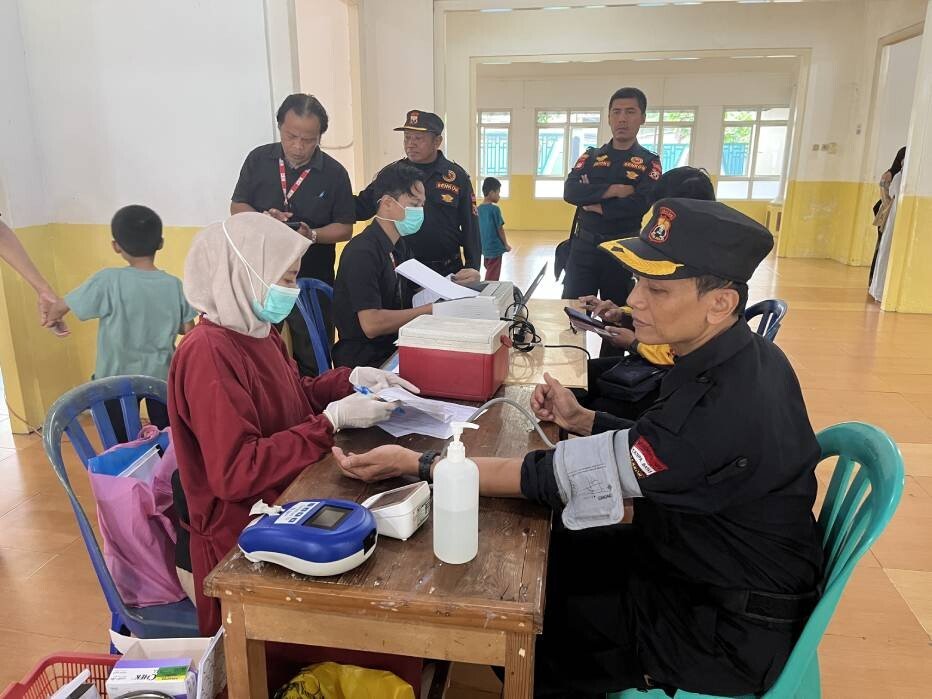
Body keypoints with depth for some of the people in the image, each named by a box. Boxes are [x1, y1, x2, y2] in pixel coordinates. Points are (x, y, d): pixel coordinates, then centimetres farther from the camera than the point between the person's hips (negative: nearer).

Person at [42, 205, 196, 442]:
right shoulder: (174, 284, -8)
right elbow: (188, 329, -2)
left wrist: (52, 316, 13)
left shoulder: (109, 280, -17)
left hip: (118, 378, -2)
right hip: (162, 376, 3)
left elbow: (59, 308, -10)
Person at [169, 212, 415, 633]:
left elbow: (294, 397, 20)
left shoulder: (257, 333, 3)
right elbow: (236, 474, -26)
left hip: (286, 505, 8)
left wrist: (353, 378, 3)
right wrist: (333, 421, -25)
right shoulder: (208, 353, -23)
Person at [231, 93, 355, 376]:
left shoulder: (334, 173, -4)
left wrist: (312, 234, -21)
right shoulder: (258, 159, 2)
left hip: (313, 281, -2)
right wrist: (263, 219, -14)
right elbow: (237, 207, 7)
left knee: (311, 363, 7)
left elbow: (345, 228, -1)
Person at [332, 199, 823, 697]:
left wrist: (418, 465, -25)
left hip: (724, 628, -8)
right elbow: (663, 448, 9)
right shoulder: (736, 358, -5)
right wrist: (583, 421, -5)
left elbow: (567, 479, -29)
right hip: (700, 552, 8)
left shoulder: (726, 404, -35)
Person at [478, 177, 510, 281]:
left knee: (489, 276, 18)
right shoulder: (495, 209, -15)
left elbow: (478, 229, 11)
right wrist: (506, 245, 1)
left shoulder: (479, 209, 5)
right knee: (492, 278, -1)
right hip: (495, 248, -7)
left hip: (485, 248, 7)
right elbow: (500, 229, -12)